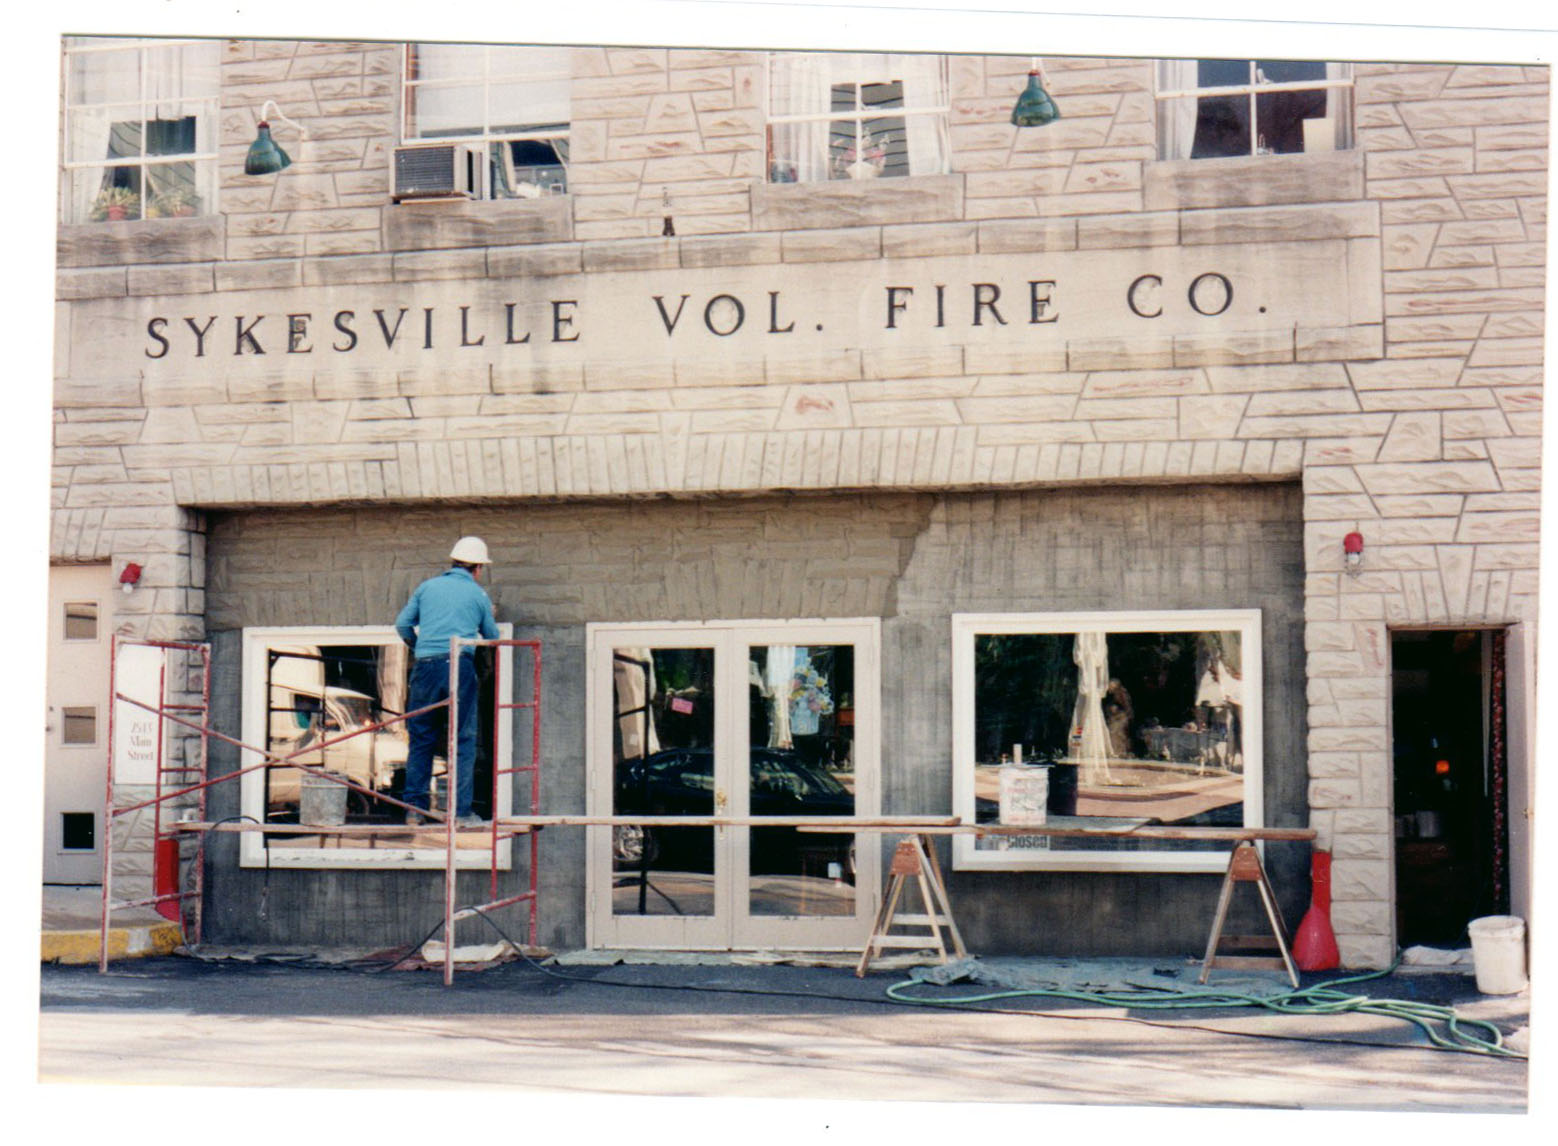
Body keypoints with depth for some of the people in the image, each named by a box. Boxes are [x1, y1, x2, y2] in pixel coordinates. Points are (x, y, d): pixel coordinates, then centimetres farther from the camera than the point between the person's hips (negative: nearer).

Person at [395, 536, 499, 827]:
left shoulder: (427, 587, 16)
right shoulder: (478, 595, 11)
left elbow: (402, 623, 13)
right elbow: (492, 637, 18)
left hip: (426, 665, 3)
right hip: (459, 665, -2)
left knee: (420, 739, 9)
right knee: (463, 740, 1)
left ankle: (413, 808, 8)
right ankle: (461, 811, -2)